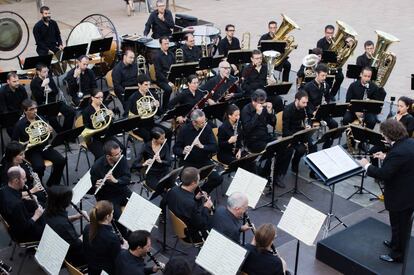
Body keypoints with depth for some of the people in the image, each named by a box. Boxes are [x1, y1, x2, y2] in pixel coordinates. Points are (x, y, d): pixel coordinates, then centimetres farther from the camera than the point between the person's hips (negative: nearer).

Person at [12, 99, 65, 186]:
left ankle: (52, 184, 1)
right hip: (32, 150, -5)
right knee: (39, 166, -33)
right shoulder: (20, 124, -7)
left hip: (45, 147, 5)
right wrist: (26, 144, -20)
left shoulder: (40, 118, 6)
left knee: (61, 161, -18)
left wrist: (50, 130, -9)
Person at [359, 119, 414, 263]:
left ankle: (397, 254, 28)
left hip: (401, 196, -9)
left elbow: (383, 174, -28)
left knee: (399, 224, 10)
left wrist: (366, 165, -14)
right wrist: (386, 158, 7)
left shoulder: (398, 152, -32)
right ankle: (396, 243, 48)